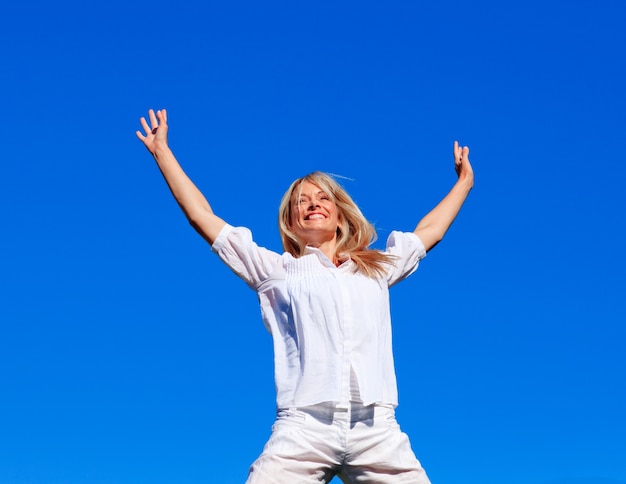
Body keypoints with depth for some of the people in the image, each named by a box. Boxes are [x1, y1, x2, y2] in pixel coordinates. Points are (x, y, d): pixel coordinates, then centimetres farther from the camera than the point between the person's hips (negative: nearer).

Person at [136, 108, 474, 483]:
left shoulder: (377, 269, 25)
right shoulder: (279, 271, 18)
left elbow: (429, 231, 40)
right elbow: (202, 216, 19)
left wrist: (464, 182, 50)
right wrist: (162, 151, 22)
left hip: (377, 430, 3)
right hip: (305, 427, -2)